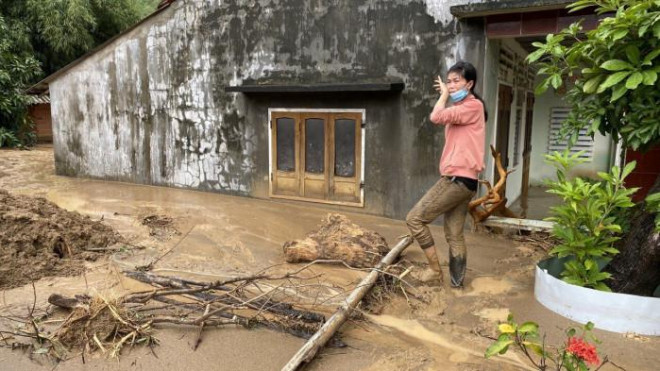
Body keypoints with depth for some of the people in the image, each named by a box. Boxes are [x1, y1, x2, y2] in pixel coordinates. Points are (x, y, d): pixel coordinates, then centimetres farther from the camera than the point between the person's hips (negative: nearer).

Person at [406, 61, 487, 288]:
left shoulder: (473, 105, -7)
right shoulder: (461, 108, 23)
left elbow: (436, 117, -20)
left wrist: (444, 95, -6)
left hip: (458, 179, -10)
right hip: (461, 180, 10)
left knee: (414, 219, -7)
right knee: (454, 235, 11)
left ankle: (435, 269, 2)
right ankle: (457, 283, 17)